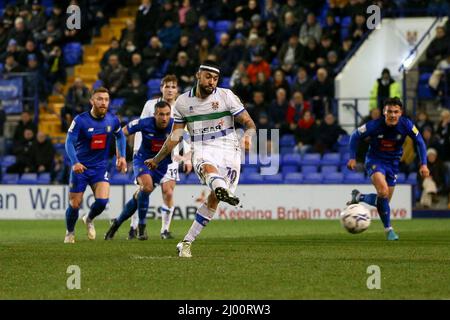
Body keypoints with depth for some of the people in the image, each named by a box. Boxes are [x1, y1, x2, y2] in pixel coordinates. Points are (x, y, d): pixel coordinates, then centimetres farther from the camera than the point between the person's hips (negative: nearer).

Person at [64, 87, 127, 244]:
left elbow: (120, 136, 17)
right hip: (80, 167, -2)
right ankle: (70, 233, 29)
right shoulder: (80, 120, -15)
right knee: (74, 204, 0)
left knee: (102, 201, -17)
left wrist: (122, 156, 9)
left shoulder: (112, 120, -3)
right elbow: (69, 142, -17)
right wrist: (75, 162, -31)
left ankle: (89, 219, 17)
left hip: (100, 167, 2)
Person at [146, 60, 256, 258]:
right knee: (208, 167, -37)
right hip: (202, 151, 0)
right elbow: (175, 136, 19)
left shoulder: (226, 96, 2)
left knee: (213, 199, -11)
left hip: (228, 149, 0)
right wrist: (157, 159, 25)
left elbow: (249, 123, -1)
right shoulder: (183, 102, 8)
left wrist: (248, 135, -24)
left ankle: (186, 243, -1)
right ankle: (222, 189, -74)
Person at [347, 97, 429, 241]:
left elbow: (420, 142, -3)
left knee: (385, 200, 9)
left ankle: (359, 197, 35)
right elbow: (355, 136, -6)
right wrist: (352, 158, -10)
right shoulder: (374, 125, -23)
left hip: (393, 163, 4)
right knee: (383, 192, -28)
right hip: (375, 160, -4)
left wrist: (423, 164, -9)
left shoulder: (406, 125, -17)